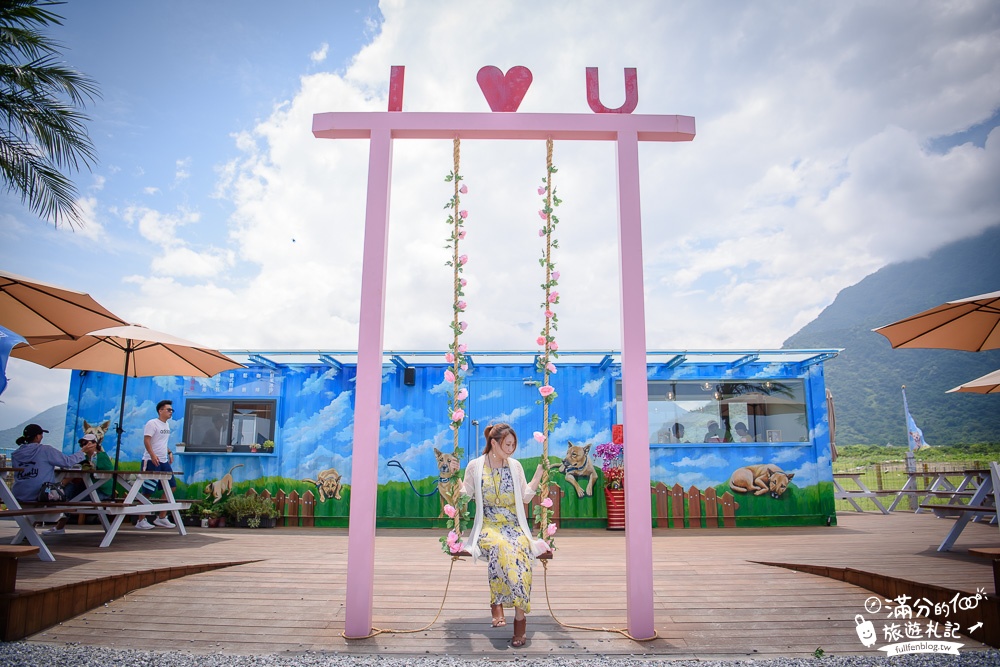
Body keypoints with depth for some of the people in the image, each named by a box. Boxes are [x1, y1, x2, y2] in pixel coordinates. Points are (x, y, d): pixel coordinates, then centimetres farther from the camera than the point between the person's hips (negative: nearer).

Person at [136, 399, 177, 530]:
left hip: (164, 461, 9)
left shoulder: (167, 424, 16)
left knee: (171, 487, 6)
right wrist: (153, 455, -29)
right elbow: (146, 440, -18)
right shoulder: (152, 423, -9)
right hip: (151, 461, -8)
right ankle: (141, 521, 6)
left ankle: (161, 517, 14)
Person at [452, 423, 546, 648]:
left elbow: (526, 497, 11)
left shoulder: (515, 466, 11)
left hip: (513, 526, 2)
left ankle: (520, 613, -25)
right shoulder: (475, 466, 6)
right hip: (487, 526, -1)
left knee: (520, 549, -32)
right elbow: (465, 496, 8)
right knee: (499, 546, -36)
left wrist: (539, 473, 7)